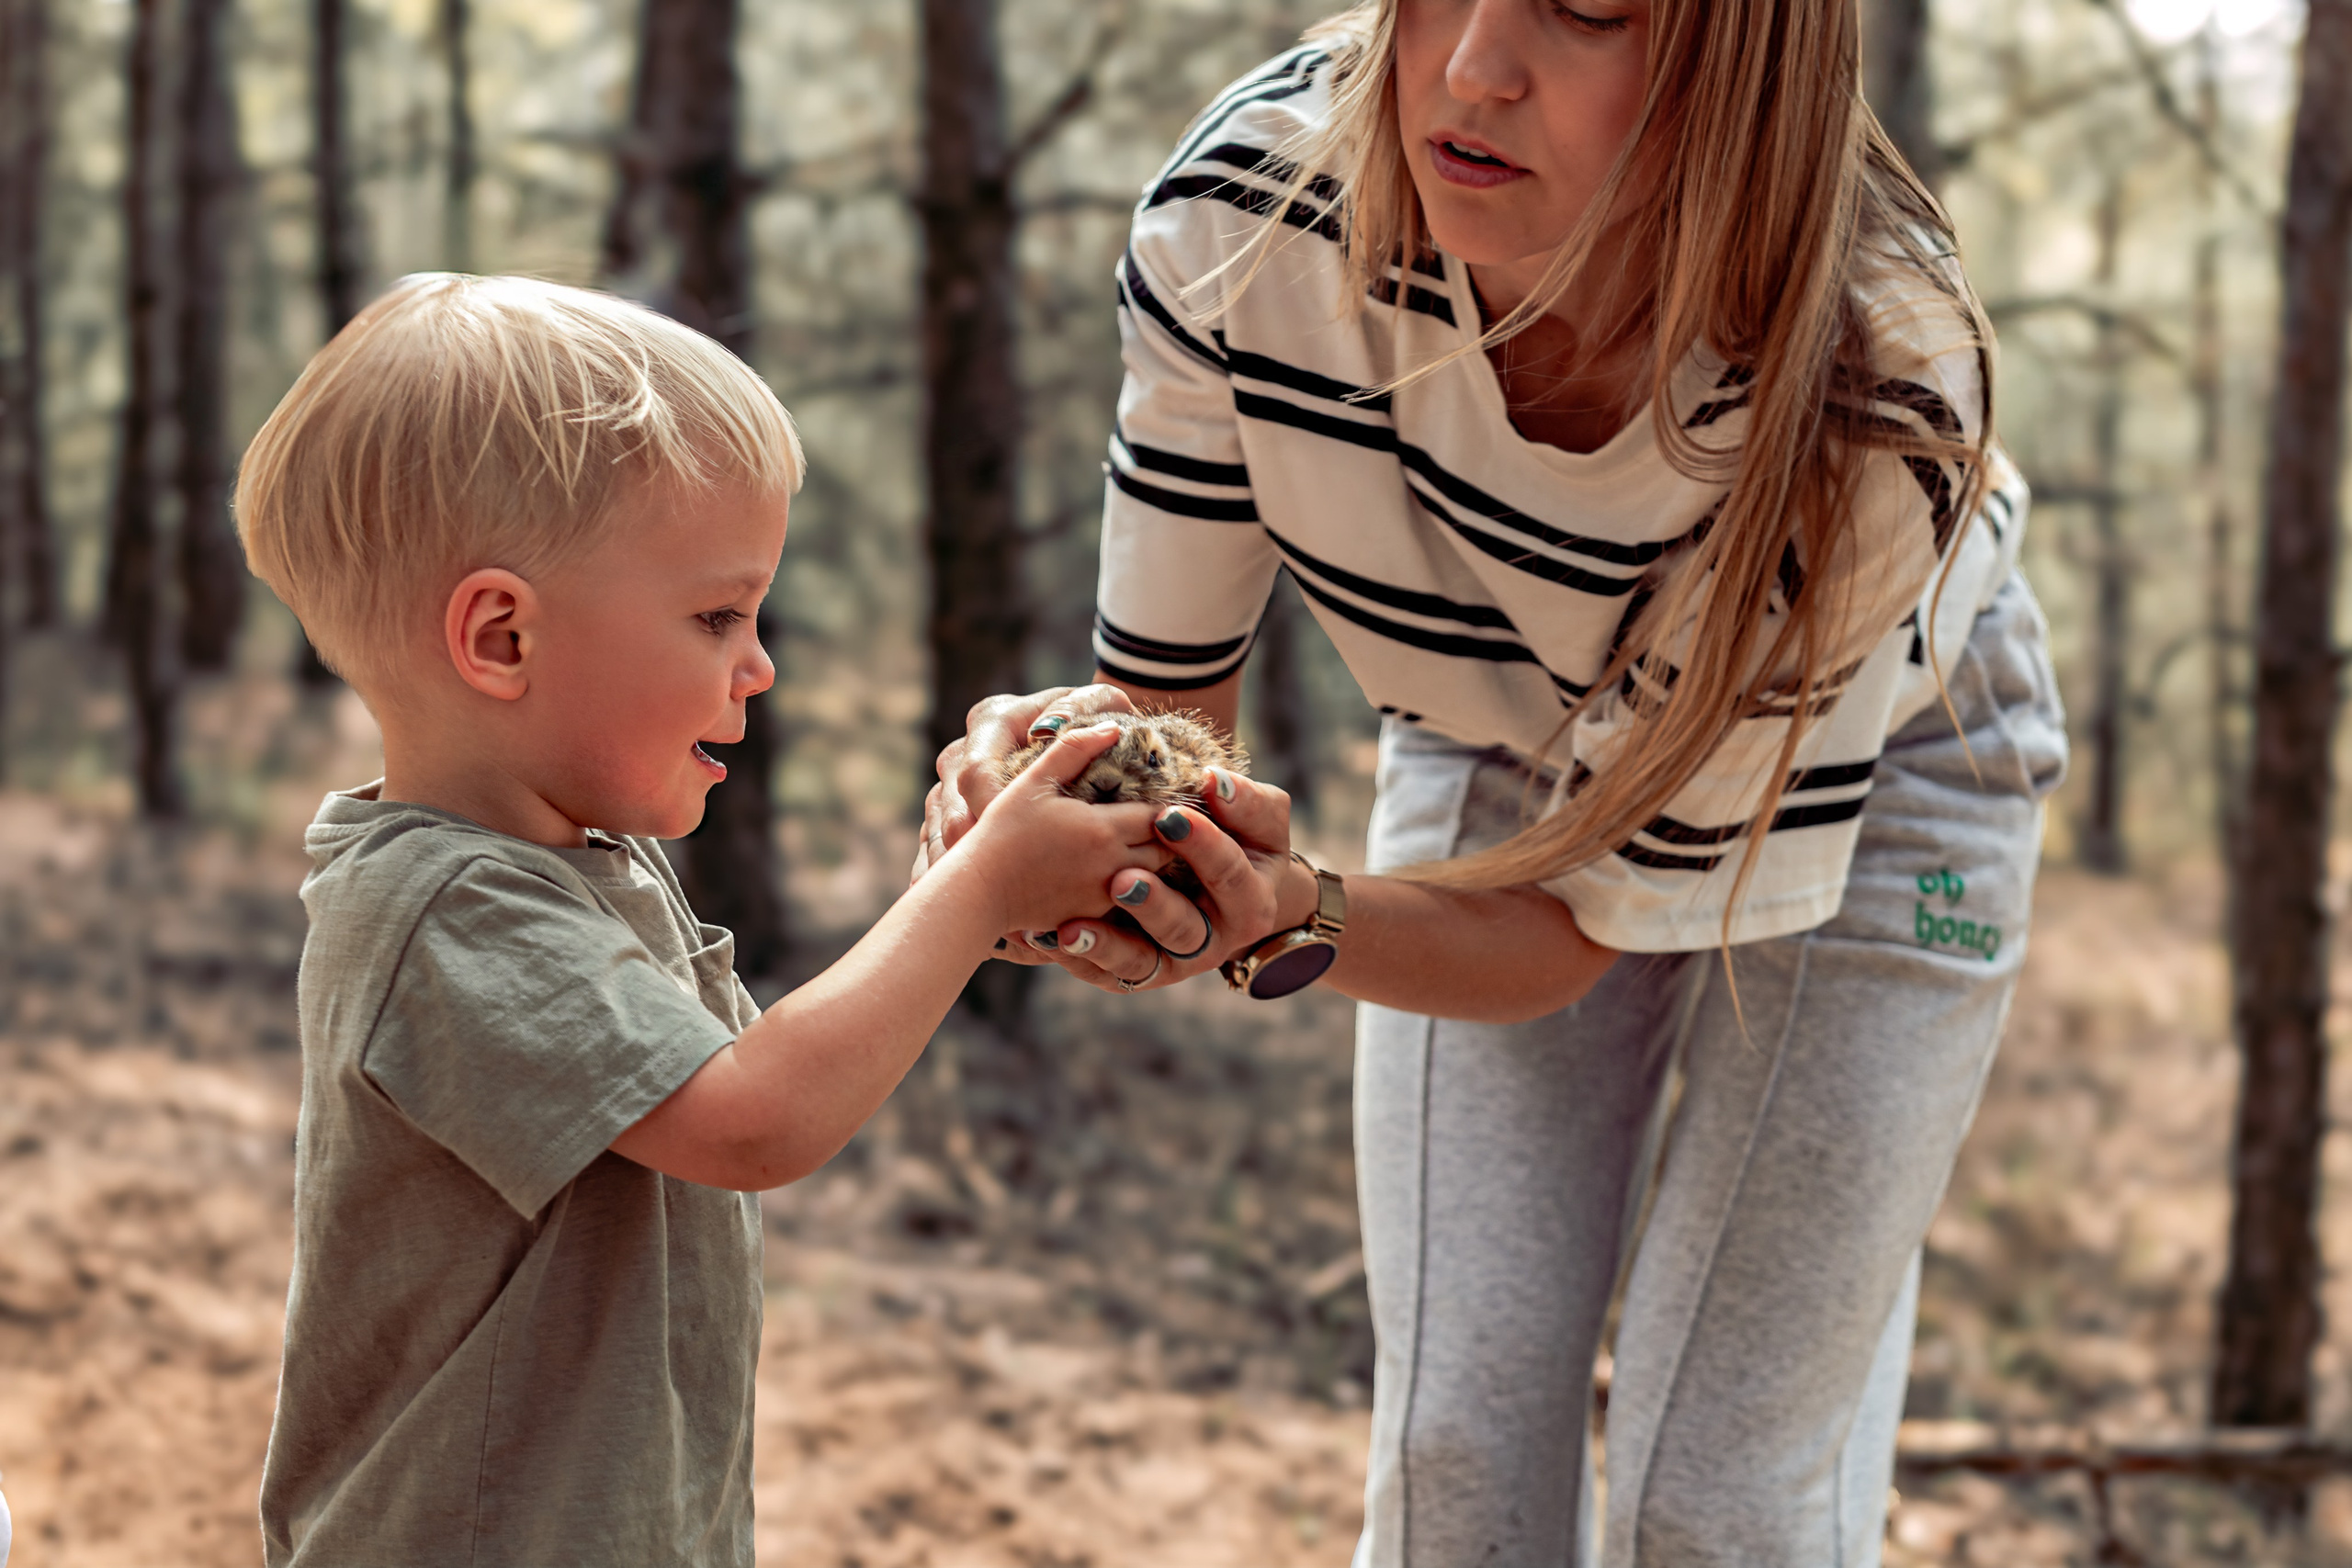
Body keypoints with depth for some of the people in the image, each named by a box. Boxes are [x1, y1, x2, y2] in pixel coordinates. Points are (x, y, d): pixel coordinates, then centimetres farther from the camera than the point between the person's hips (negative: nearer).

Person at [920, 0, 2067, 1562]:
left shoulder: (1865, 417, -39)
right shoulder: (1245, 218, -31)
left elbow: (1578, 925, -30)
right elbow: (1170, 689, -16)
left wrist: (1292, 922, -49)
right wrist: (1049, 764, -39)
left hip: (1880, 765, -2)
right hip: (1496, 752, 3)